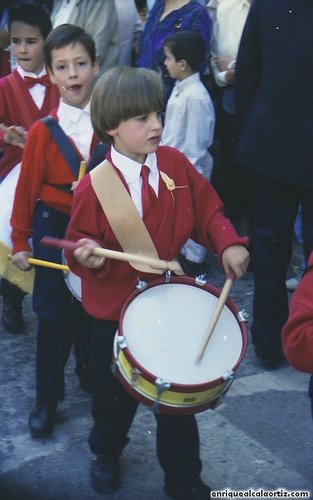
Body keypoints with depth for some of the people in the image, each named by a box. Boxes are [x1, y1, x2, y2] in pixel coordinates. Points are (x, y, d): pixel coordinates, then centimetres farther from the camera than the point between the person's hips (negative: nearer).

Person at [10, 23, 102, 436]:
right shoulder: (43, 132, -10)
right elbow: (27, 189, -4)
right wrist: (20, 242, -1)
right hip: (55, 230, -1)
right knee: (54, 315, 2)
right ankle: (47, 399, 17)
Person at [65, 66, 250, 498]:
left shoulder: (175, 164, -7)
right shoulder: (94, 187, -18)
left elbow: (206, 210, 2)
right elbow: (80, 247, -11)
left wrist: (228, 243, -16)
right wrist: (90, 257, -33)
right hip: (115, 306, -2)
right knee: (116, 393, 18)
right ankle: (106, 452, 50)